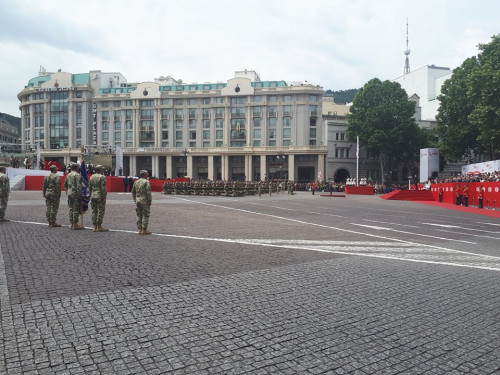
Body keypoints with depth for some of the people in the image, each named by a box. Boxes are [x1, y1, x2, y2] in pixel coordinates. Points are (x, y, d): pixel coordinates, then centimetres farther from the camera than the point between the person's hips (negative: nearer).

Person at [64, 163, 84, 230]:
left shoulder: (68, 175, 14)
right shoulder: (77, 175, -12)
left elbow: (65, 185, 20)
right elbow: (79, 186, -19)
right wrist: (79, 194, -16)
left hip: (69, 193, 8)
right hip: (75, 194, -8)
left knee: (71, 208, 14)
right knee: (76, 209, -4)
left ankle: (71, 224, 18)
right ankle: (75, 224, -2)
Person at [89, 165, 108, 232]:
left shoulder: (92, 177, 13)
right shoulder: (102, 177, -10)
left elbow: (89, 187, 16)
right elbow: (103, 188, -15)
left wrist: (91, 195, 21)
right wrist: (104, 197, -13)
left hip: (93, 196, 7)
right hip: (100, 196, -7)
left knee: (94, 211, 9)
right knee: (101, 211, -2)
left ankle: (95, 227, 12)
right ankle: (99, 226, -1)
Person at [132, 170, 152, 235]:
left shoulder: (136, 182, 12)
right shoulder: (146, 182, -9)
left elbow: (133, 192, 16)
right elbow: (148, 192, -15)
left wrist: (135, 200, 20)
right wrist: (149, 201, -10)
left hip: (137, 201, 7)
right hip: (144, 201, -7)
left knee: (139, 215, 11)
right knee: (145, 215, -1)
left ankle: (140, 229, 13)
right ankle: (144, 230, 0)